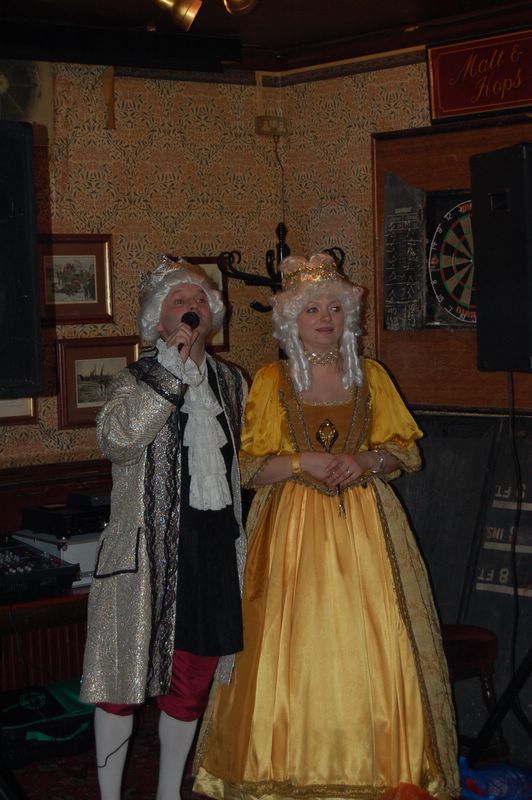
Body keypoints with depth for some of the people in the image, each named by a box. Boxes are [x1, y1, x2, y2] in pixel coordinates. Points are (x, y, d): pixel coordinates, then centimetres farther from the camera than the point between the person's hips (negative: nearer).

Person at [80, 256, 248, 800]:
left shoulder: (231, 382, 13)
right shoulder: (137, 380, -3)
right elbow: (116, 440, -24)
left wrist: (244, 539, 18)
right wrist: (172, 370, -22)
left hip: (216, 545, 5)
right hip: (148, 546, -4)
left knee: (194, 673, 10)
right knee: (125, 673, 0)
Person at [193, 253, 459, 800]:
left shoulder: (371, 377, 8)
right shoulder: (271, 381, 3)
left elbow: (406, 451, 10)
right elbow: (248, 467, 1)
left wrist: (364, 460, -8)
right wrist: (303, 462, -13)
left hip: (364, 525, 2)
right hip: (293, 525, -1)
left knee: (371, 650, -2)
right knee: (295, 649, -4)